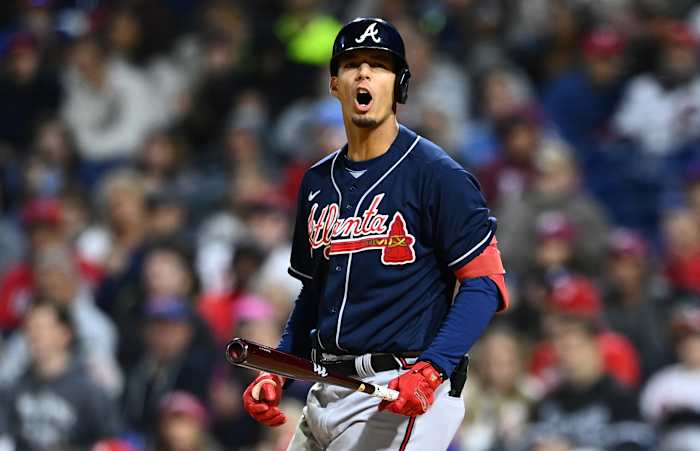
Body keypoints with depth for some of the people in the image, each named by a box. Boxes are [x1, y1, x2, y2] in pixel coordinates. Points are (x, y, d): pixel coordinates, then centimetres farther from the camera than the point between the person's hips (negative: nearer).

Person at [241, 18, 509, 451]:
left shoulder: (437, 175, -6)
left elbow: (485, 283, -10)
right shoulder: (318, 183, 15)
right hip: (327, 394, 7)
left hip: (402, 395, -7)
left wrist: (431, 371, -21)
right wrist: (276, 373, 11)